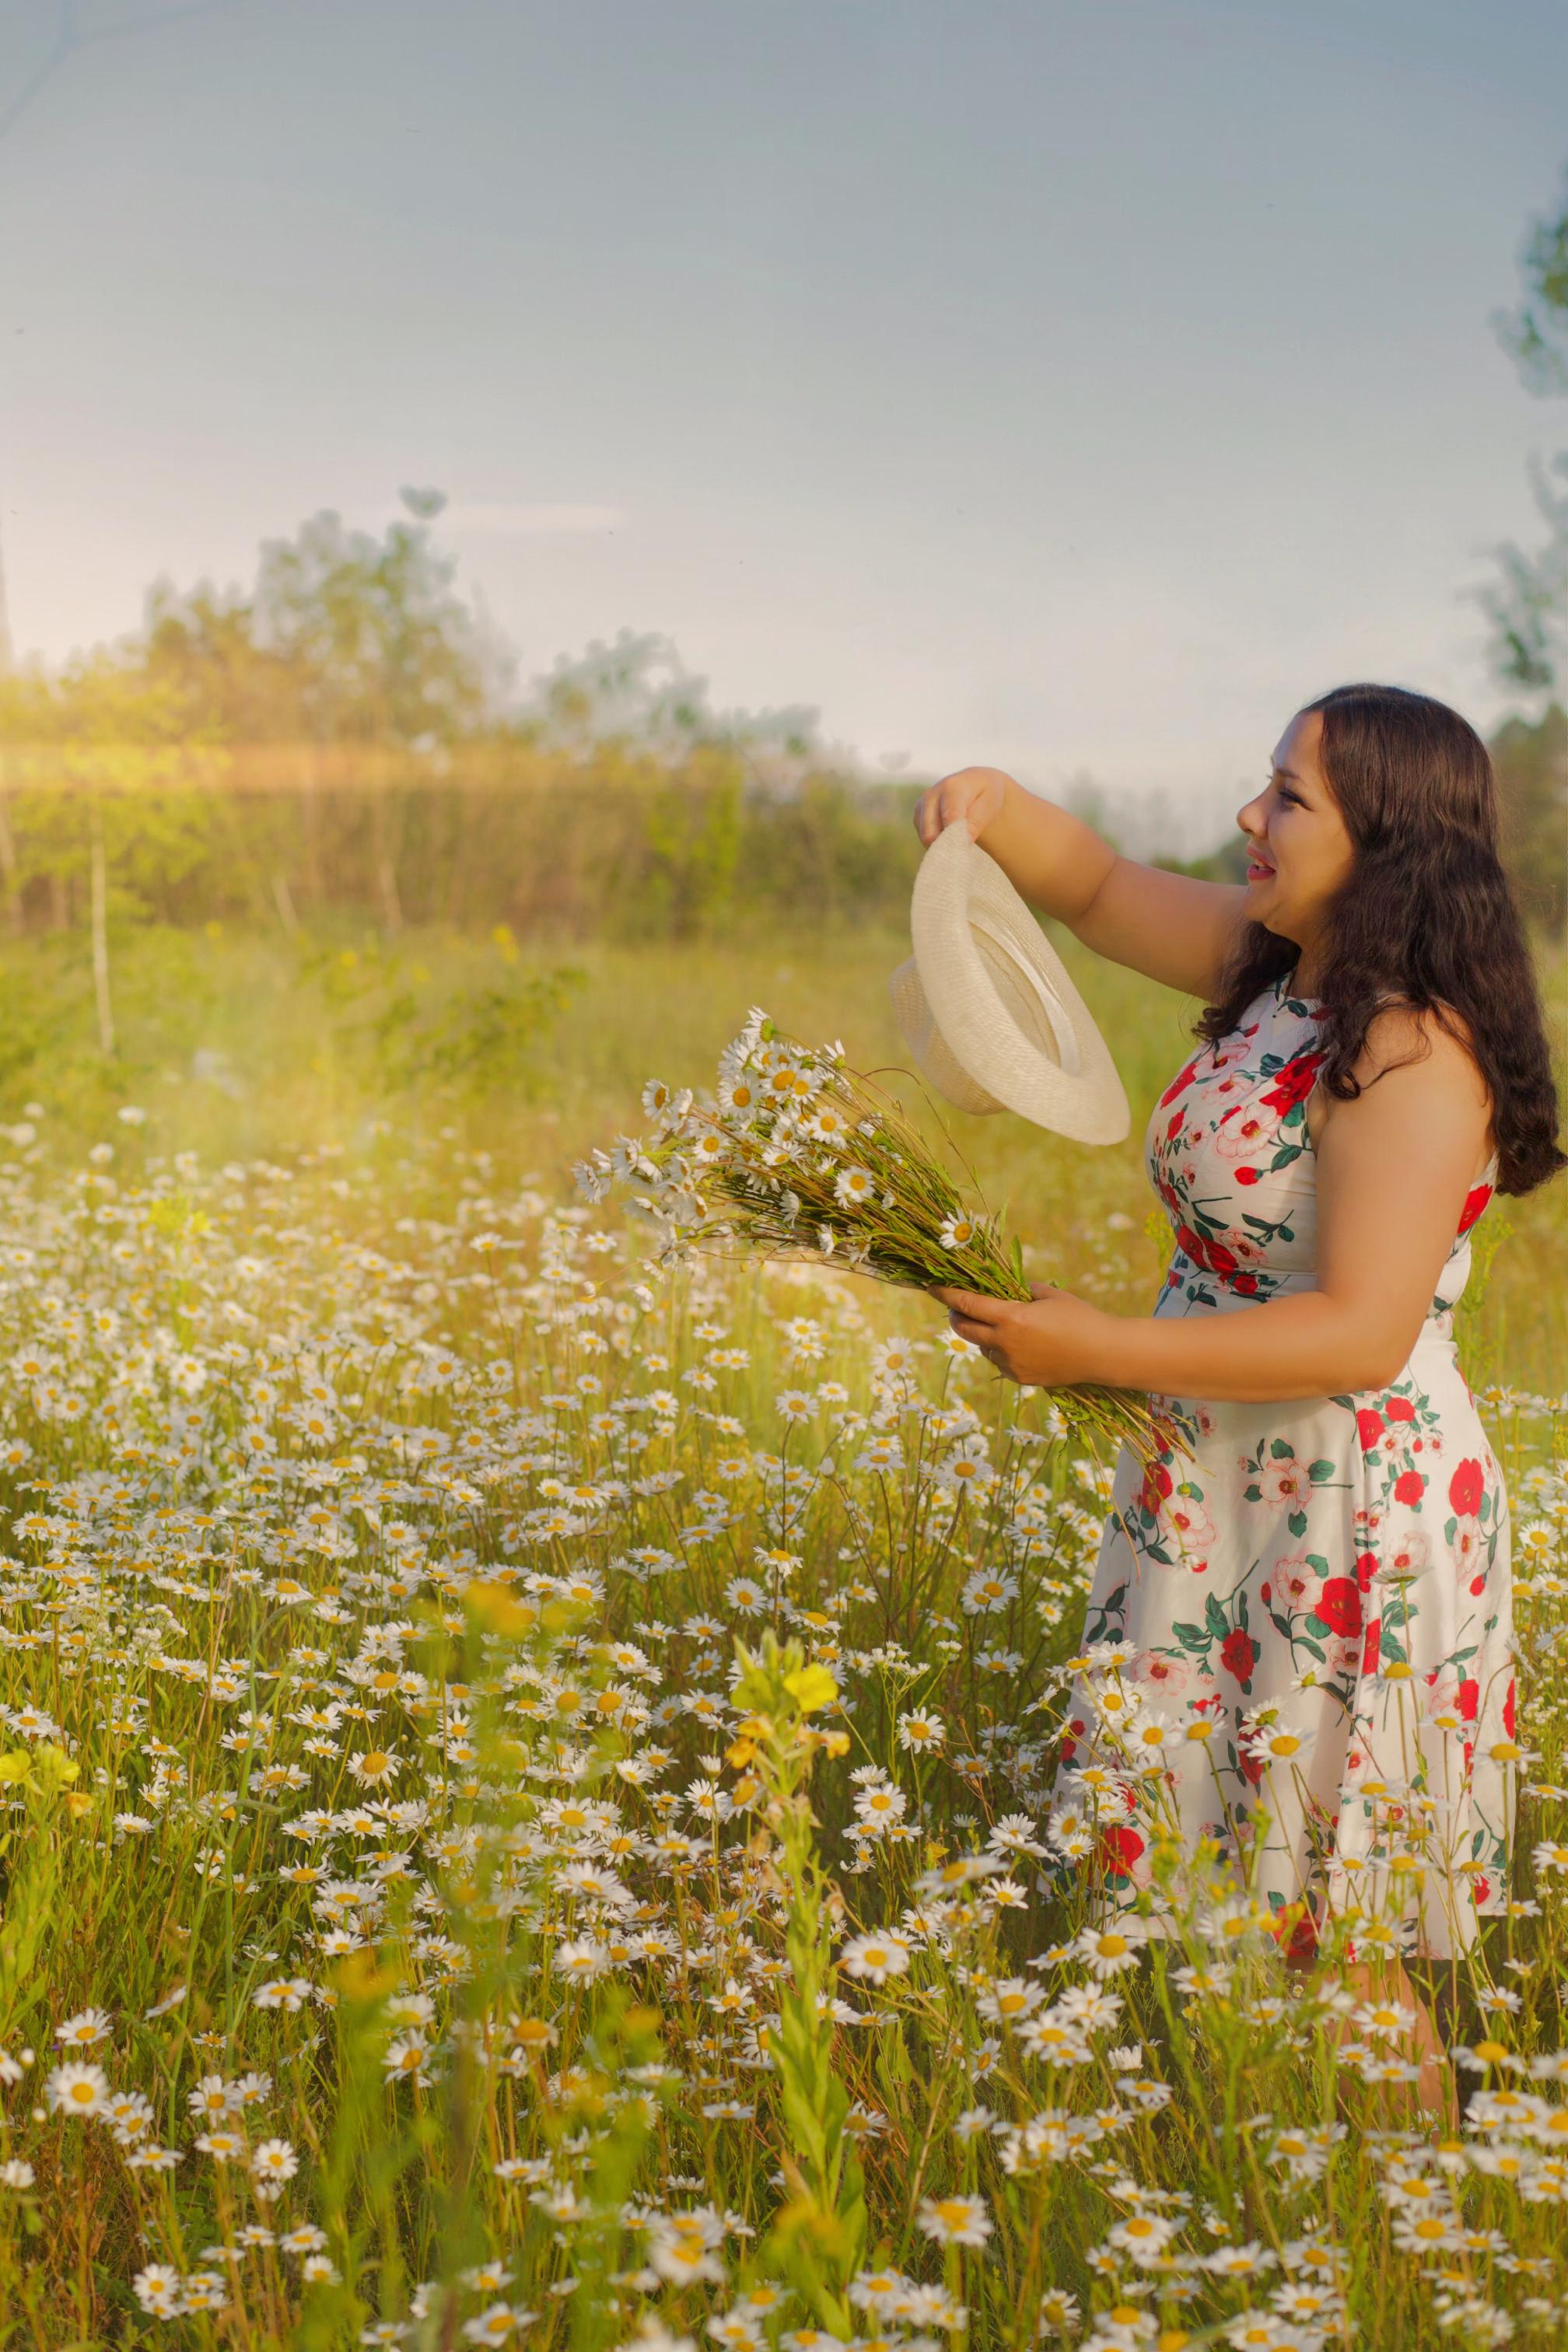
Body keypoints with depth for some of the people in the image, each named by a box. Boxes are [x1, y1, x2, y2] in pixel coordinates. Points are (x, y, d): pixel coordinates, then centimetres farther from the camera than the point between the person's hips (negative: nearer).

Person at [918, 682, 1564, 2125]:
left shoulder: (1411, 1050, -20)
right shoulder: (1273, 964, 7)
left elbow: (1362, 1334, -26)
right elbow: (1103, 890, 21)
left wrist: (1096, 1351, -22)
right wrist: (998, 808, -1)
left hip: (1349, 1522, -9)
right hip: (1222, 1503, 9)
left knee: (1327, 1951, 2)